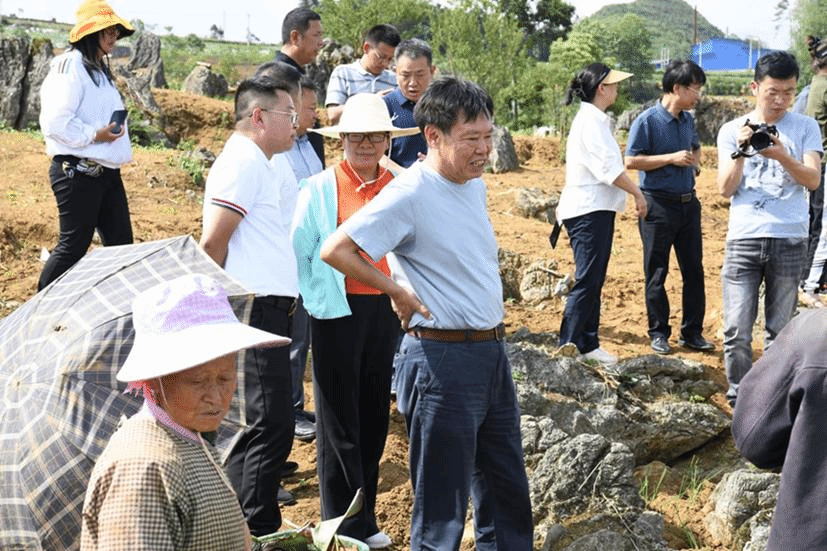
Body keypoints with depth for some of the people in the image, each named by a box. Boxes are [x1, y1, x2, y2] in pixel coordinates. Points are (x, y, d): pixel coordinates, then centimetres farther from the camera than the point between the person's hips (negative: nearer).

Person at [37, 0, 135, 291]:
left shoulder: (100, 68, 18)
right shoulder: (70, 65, -13)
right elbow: (56, 121, -22)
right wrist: (93, 135, -21)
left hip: (107, 172, 10)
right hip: (77, 173, -10)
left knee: (120, 242, 9)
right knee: (74, 246, -3)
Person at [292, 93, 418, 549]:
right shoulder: (319, 188, -4)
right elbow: (297, 253, -2)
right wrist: (315, 301, -6)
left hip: (386, 311, 3)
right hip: (338, 312, -3)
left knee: (375, 415, 11)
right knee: (340, 418, 4)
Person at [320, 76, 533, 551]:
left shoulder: (475, 184, 8)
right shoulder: (410, 194, -17)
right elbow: (335, 250, -22)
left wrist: (494, 312, 13)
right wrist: (399, 293, -15)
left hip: (493, 353, 8)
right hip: (443, 361, -8)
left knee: (510, 498, 19)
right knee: (443, 512, 2)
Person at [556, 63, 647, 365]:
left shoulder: (593, 119, 17)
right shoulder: (591, 121, -15)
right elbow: (608, 167, -19)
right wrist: (637, 193, -11)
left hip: (597, 209, 10)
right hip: (588, 210, -10)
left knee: (593, 281, 12)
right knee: (587, 281, -9)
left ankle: (588, 345, 17)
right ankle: (567, 346, -6)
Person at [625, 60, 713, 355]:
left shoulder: (688, 120, 10)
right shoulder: (647, 120, -11)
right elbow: (631, 160, -15)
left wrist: (695, 159, 7)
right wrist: (671, 158, -17)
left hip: (688, 203, 7)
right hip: (659, 205, -7)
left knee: (694, 270, 8)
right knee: (657, 273, 3)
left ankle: (692, 332, 17)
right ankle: (659, 333, 14)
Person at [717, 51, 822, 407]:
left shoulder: (805, 128, 7)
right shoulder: (732, 131, 8)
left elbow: (812, 180, -4)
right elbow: (725, 189, 2)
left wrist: (781, 155, -21)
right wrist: (741, 151, -13)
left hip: (789, 241, 0)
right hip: (743, 239, 0)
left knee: (780, 330, 4)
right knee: (737, 331, -3)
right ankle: (739, 399, 10)